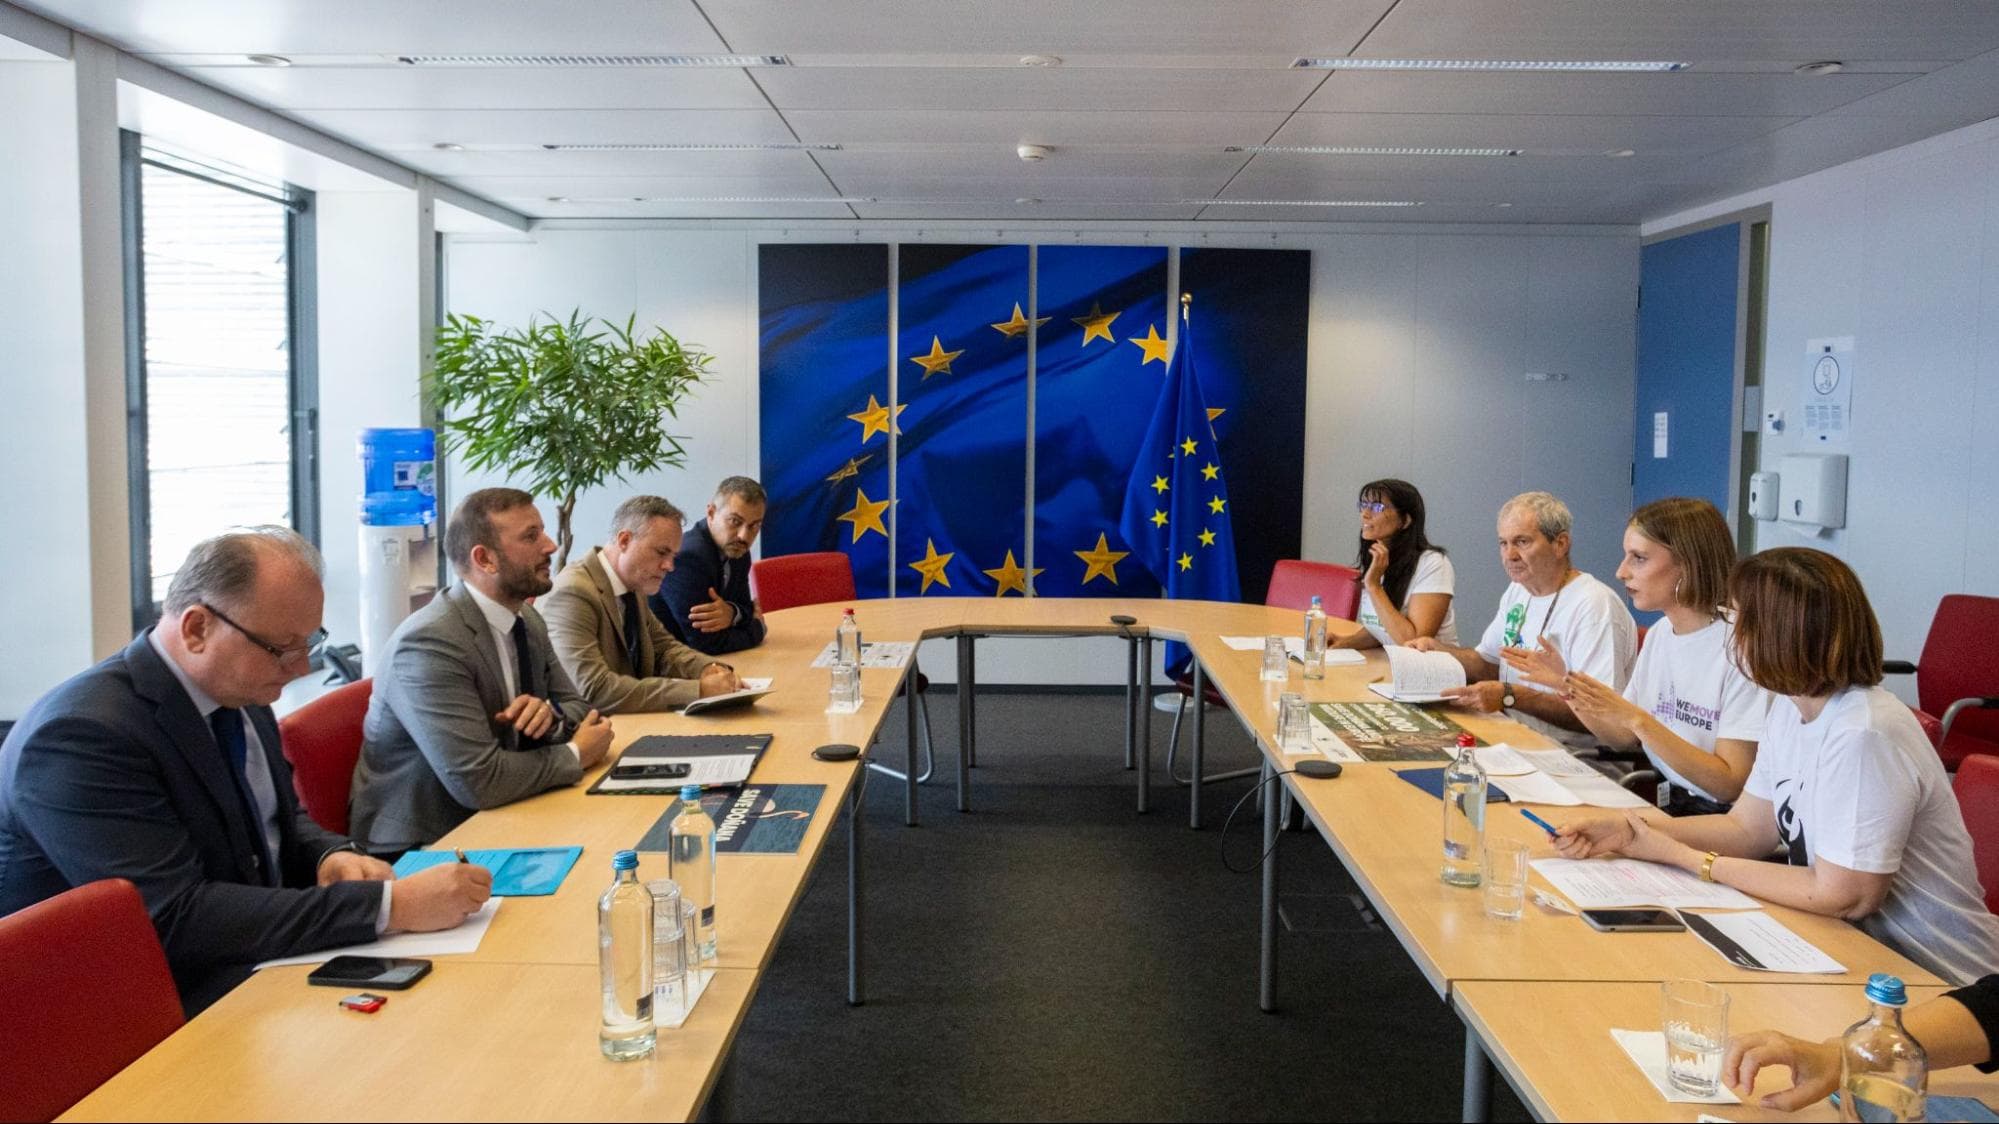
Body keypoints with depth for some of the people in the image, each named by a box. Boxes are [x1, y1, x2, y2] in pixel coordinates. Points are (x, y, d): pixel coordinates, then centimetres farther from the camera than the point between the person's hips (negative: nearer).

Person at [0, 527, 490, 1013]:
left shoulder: (241, 695, 2)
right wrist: (390, 905, -31)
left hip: (262, 964, 8)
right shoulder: (84, 734, -22)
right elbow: (175, 919, -28)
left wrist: (331, 857, -7)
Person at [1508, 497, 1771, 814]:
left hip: (1718, 817, -7)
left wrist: (1636, 718, -24)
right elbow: (1624, 739, 12)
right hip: (1661, 799, 7)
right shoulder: (1661, 633, 6)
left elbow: (1730, 785, -20)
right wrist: (1566, 686, -2)